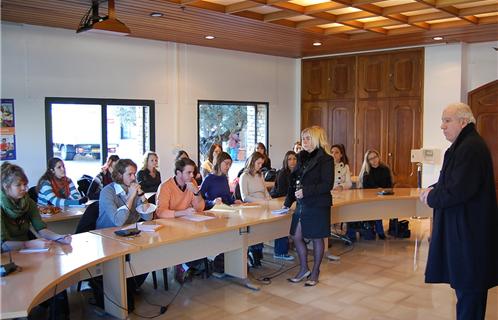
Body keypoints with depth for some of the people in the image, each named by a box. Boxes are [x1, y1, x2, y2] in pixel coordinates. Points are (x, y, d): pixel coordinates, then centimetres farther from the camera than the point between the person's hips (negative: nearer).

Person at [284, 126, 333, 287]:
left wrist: (306, 191, -23)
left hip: (318, 205, -7)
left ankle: (315, 272, 22)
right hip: (302, 205, 7)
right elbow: (294, 182, 14)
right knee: (296, 237, 8)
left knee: (317, 238, 6)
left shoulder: (325, 159, -10)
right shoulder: (301, 157, 11)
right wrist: (287, 202, 9)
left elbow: (327, 185, -17)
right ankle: (303, 269, 26)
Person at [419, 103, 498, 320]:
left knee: (468, 283, 1)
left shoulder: (470, 148, -20)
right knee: (464, 280, 19)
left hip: (468, 229, -10)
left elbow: (460, 189, -26)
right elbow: (452, 180, 21)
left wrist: (432, 198, -12)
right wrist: (434, 189, 3)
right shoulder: (464, 145, 13)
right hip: (463, 227, 10)